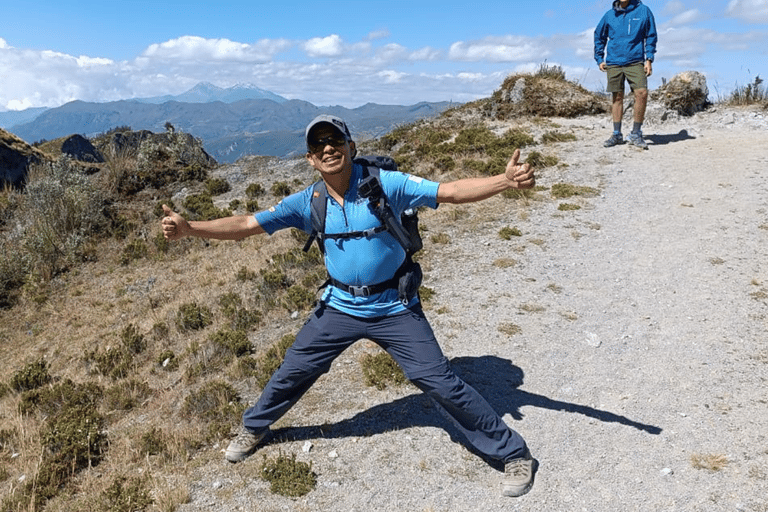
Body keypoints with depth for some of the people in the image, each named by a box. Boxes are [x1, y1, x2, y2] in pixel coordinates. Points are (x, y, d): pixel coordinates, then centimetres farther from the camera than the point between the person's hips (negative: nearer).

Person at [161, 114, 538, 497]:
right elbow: (245, 225, -7)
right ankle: (253, 428, 43)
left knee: (440, 383, -4)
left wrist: (506, 180, -38)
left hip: (394, 310, -3)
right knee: (293, 371, 12)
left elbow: (452, 192, -23)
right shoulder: (307, 203, -6)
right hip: (339, 307, 4)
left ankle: (513, 453, 16)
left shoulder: (385, 184, -17)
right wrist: (188, 228, -19)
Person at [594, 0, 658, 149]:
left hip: (635, 62, -2)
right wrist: (599, 59, 12)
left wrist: (649, 60, -2)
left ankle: (636, 134, -3)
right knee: (617, 97, 5)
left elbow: (651, 36, 6)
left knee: (642, 93, -14)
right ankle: (617, 135, 14)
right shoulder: (610, 15, 7)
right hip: (613, 63, 2)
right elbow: (599, 37, 20)